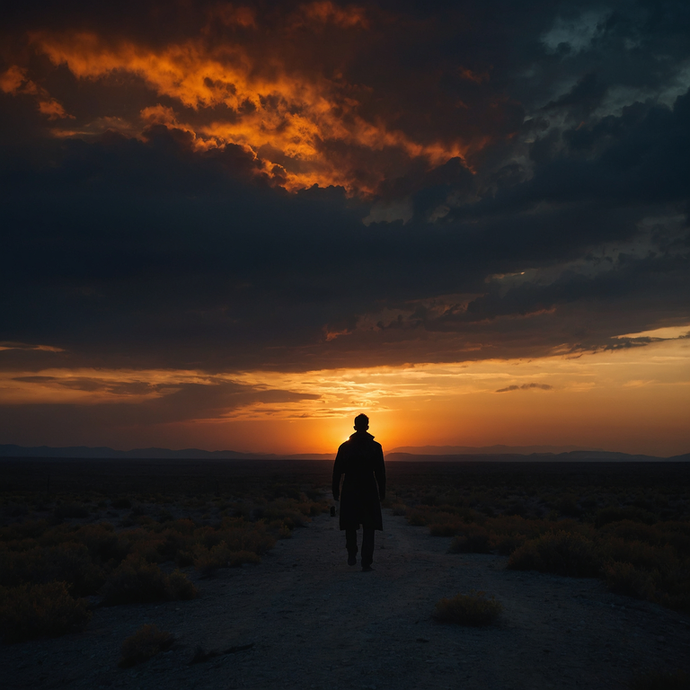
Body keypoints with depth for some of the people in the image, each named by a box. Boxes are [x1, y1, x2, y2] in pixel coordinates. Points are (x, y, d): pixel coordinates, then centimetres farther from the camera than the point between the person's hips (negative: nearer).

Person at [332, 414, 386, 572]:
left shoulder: (345, 447, 0)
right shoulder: (375, 447, -3)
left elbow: (337, 471, 2)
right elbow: (380, 472, -2)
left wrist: (335, 491, 10)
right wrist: (382, 492, 6)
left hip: (349, 491, 1)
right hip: (369, 492, -1)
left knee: (350, 524, 19)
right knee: (368, 527, 4)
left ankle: (352, 554, 8)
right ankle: (366, 563, -2)